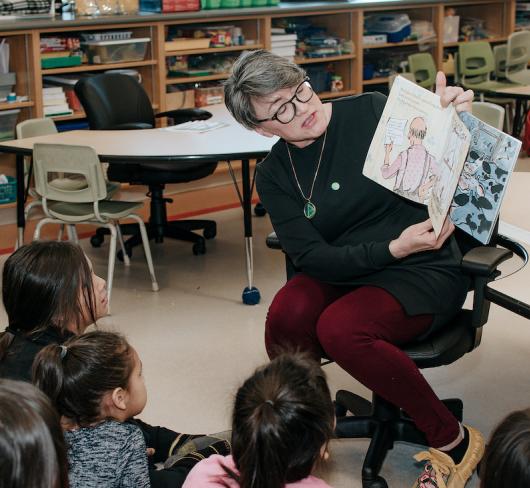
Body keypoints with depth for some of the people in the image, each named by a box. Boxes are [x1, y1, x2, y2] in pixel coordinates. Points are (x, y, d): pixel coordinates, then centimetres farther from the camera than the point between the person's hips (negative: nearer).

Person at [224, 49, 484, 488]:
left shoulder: (372, 112, -10)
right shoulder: (273, 176, 0)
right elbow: (311, 256, -9)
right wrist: (392, 249, -23)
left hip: (424, 270, -3)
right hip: (340, 272, 3)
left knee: (340, 328, -32)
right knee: (287, 314, -29)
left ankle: (453, 441, -12)